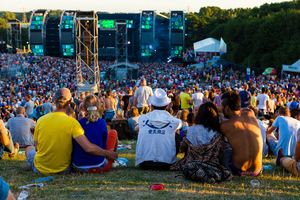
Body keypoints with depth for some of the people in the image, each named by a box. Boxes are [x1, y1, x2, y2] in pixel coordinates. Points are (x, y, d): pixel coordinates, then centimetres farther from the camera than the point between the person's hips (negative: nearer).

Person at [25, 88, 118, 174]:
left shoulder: (41, 120, -11)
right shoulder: (72, 122, -17)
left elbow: (37, 148, -1)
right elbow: (89, 148, -27)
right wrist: (107, 153, -11)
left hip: (40, 169, 1)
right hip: (63, 169, 0)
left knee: (29, 149, 31)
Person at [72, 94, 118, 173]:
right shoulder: (102, 123, -9)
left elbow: (73, 146, 5)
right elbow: (104, 147, -2)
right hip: (99, 167, -3)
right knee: (113, 133, 19)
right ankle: (113, 161, 33)